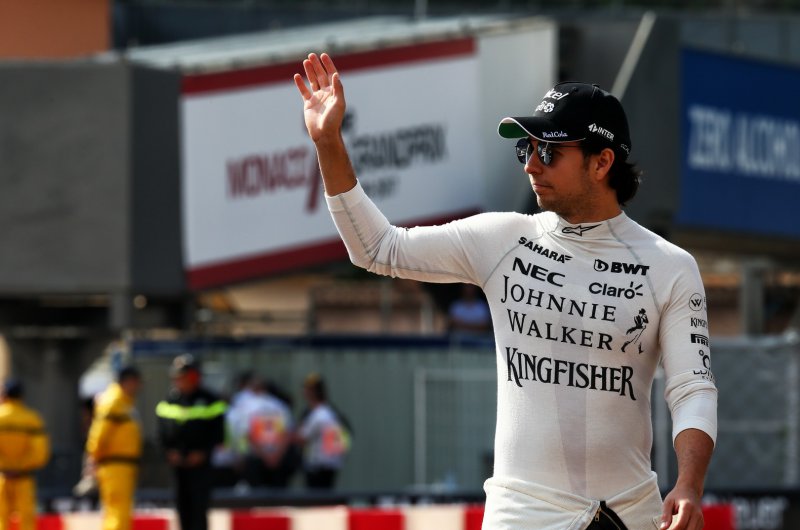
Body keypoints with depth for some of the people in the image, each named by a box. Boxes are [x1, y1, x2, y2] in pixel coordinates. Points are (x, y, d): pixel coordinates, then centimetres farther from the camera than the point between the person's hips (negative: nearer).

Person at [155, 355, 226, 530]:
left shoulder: (209, 400, -1)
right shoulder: (169, 401, 10)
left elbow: (218, 432, 0)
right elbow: (163, 431, 14)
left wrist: (203, 452, -11)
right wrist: (170, 451, -2)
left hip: (200, 461, -4)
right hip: (178, 462, 4)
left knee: (199, 503, -11)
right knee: (182, 503, 4)